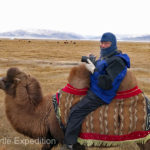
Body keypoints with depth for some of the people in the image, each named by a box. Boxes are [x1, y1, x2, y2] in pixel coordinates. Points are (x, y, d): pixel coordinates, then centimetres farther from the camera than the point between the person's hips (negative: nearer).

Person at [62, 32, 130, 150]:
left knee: (76, 112, -17)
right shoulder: (105, 57, 11)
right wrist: (92, 62, 4)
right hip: (95, 90, 11)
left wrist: (93, 69, -22)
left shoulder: (116, 61, -21)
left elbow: (107, 84, -29)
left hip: (100, 95, -11)